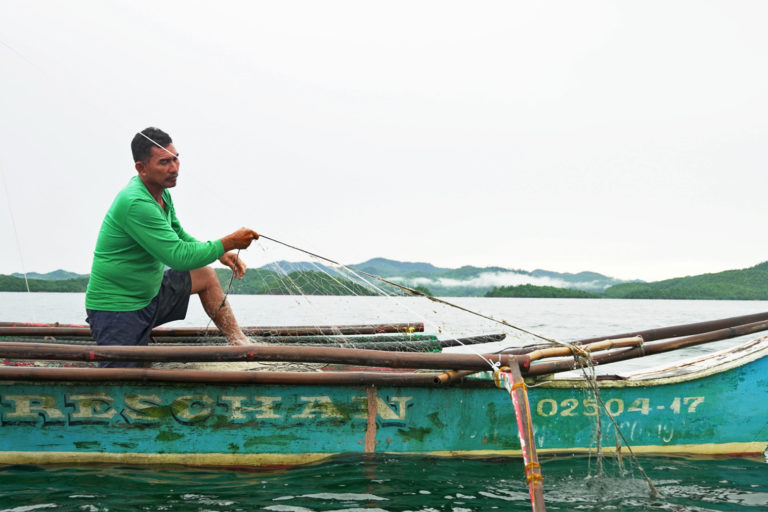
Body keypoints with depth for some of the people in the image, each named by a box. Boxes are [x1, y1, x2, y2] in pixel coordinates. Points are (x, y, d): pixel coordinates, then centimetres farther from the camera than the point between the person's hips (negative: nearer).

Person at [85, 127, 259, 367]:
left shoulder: (161, 193, 5)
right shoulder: (135, 203, -26)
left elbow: (179, 237, 22)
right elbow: (179, 256, -28)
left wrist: (220, 254, 6)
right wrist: (228, 243, -19)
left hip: (150, 295, 10)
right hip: (116, 309, -10)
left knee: (205, 275, 18)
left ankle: (241, 345, 24)